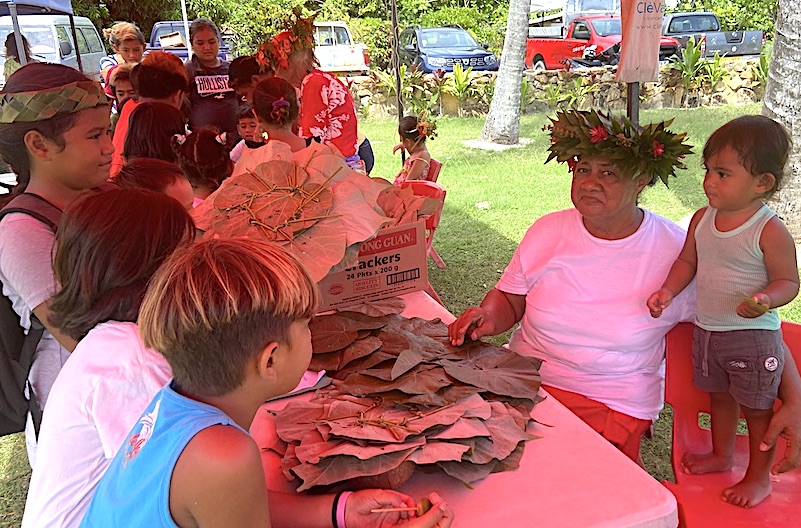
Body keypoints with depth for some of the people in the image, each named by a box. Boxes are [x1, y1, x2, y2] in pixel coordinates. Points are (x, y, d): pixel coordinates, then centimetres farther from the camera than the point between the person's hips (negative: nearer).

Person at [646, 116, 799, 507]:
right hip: (706, 330, 6)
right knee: (720, 397, 24)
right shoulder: (702, 219, -1)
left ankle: (759, 477, 31)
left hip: (753, 336, -6)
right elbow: (688, 261, 9)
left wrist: (765, 299, -33)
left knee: (757, 408, 11)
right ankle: (721, 455, 46)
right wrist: (668, 291, -6)